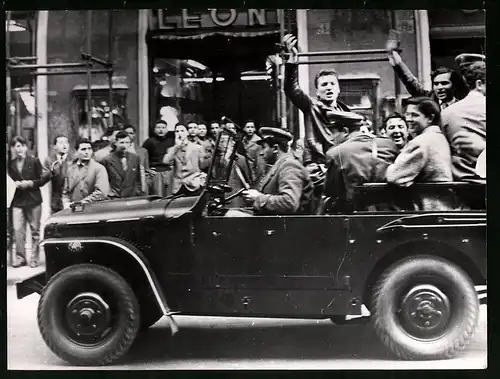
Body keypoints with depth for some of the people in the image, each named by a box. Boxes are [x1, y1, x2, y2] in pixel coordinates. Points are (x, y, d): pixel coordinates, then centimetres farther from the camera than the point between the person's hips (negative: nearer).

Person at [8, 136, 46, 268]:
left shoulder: (34, 161, -1)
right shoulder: (11, 164, 8)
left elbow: (42, 180, 0)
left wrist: (30, 183, -14)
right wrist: (14, 184, -4)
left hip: (33, 200, -2)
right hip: (17, 201, 2)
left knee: (35, 230, 2)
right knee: (18, 230, -5)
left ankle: (34, 258, 11)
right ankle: (20, 257, 5)